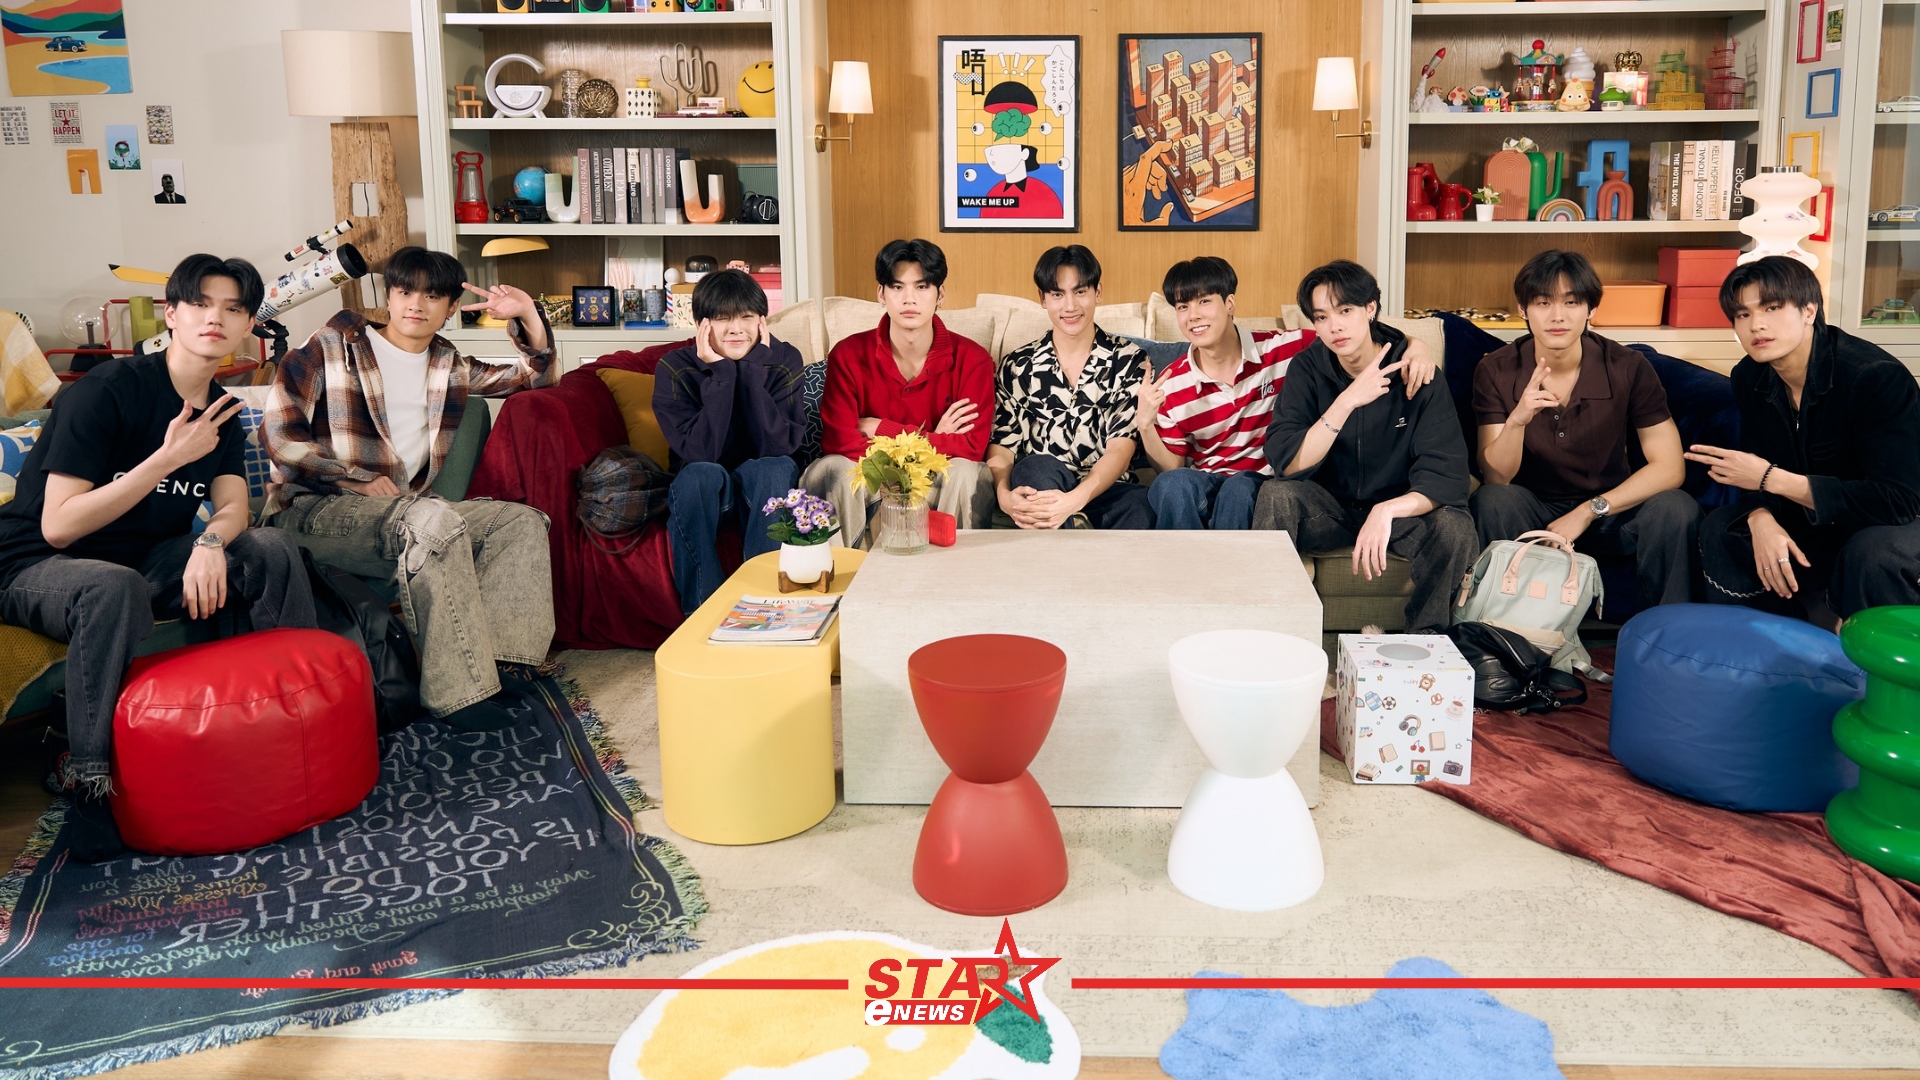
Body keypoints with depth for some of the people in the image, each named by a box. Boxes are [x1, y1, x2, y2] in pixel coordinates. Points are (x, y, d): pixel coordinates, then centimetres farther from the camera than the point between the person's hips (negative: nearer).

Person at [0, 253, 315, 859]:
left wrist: (210, 541, -28)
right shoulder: (106, 391, -18)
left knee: (272, 551, -13)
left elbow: (233, 506, -4)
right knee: (115, 589, -39)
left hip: (144, 563, 6)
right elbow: (58, 526, -21)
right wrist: (170, 458, -26)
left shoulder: (222, 412, 5)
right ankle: (87, 779, -29)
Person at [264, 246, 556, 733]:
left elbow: (538, 376, 24)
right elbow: (279, 434, -6)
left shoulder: (448, 366, 17)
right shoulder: (333, 346, 3)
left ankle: (485, 661, -30)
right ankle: (456, 692, -34)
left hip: (404, 516, 6)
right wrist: (359, 482, -13)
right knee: (434, 520, -35)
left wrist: (527, 314, 6)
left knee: (523, 521, -13)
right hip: (313, 511, -6)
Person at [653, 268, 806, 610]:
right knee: (700, 474, -33)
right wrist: (720, 374, -28)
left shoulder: (783, 360, -10)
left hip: (764, 491, 1)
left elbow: (778, 447, -22)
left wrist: (753, 370, -26)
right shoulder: (675, 368, -14)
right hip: (703, 491, -1)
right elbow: (700, 453, -26)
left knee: (775, 468, -31)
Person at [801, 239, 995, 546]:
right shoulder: (848, 356, -8)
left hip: (940, 480, 0)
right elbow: (840, 443, -16)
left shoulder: (972, 359, -9)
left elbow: (971, 448, -17)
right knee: (831, 470, -28)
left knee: (968, 473, -31)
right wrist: (931, 441, -16)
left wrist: (880, 429, -17)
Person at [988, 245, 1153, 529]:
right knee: (1040, 467, -34)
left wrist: (1075, 499, -26)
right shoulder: (1016, 367, 11)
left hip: (1103, 492, -1)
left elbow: (1121, 448, -5)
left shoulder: (1128, 361, 6)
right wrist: (1005, 496, -22)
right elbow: (1000, 449, 4)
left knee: (1140, 506, -36)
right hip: (1038, 490, 2)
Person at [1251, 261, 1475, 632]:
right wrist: (1348, 402, -33)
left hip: (1399, 509, 0)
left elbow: (1446, 476, -21)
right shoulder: (1308, 369, -10)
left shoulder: (1417, 375, -14)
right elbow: (1287, 464, -23)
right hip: (1328, 508, 0)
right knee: (1276, 495, -29)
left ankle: (1424, 642, -8)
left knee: (1455, 527, -30)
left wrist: (1387, 510, -40)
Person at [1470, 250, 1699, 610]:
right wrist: (1517, 420, -36)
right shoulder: (1496, 371, -11)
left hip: (1607, 509, 1)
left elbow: (1670, 467, -13)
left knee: (1675, 508, -27)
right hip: (1533, 509, 0)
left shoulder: (1628, 368, -11)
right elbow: (1496, 478, -16)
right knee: (1492, 501, -31)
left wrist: (1589, 511, -20)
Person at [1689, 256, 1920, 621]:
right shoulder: (1749, 377, -7)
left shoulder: (1878, 377, -27)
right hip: (1814, 520, 6)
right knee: (1721, 530, -14)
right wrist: (1762, 519, -24)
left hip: (1889, 523, -5)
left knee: (1873, 554, -36)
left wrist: (1772, 479, -31)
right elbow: (1756, 466, 1)